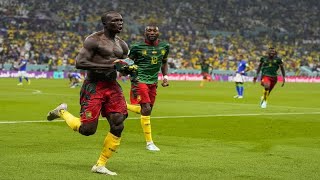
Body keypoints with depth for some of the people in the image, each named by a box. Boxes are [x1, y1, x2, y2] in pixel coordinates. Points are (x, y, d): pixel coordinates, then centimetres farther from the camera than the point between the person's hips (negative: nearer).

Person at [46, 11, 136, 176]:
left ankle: (100, 165, 5)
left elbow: (123, 66, 25)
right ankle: (62, 112, 21)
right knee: (87, 129, -8)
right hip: (93, 87, -7)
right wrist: (108, 65, -24)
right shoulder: (94, 40, -10)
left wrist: (129, 69, -1)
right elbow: (79, 63, -18)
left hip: (112, 87, 7)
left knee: (117, 126, -6)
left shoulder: (122, 45, 13)